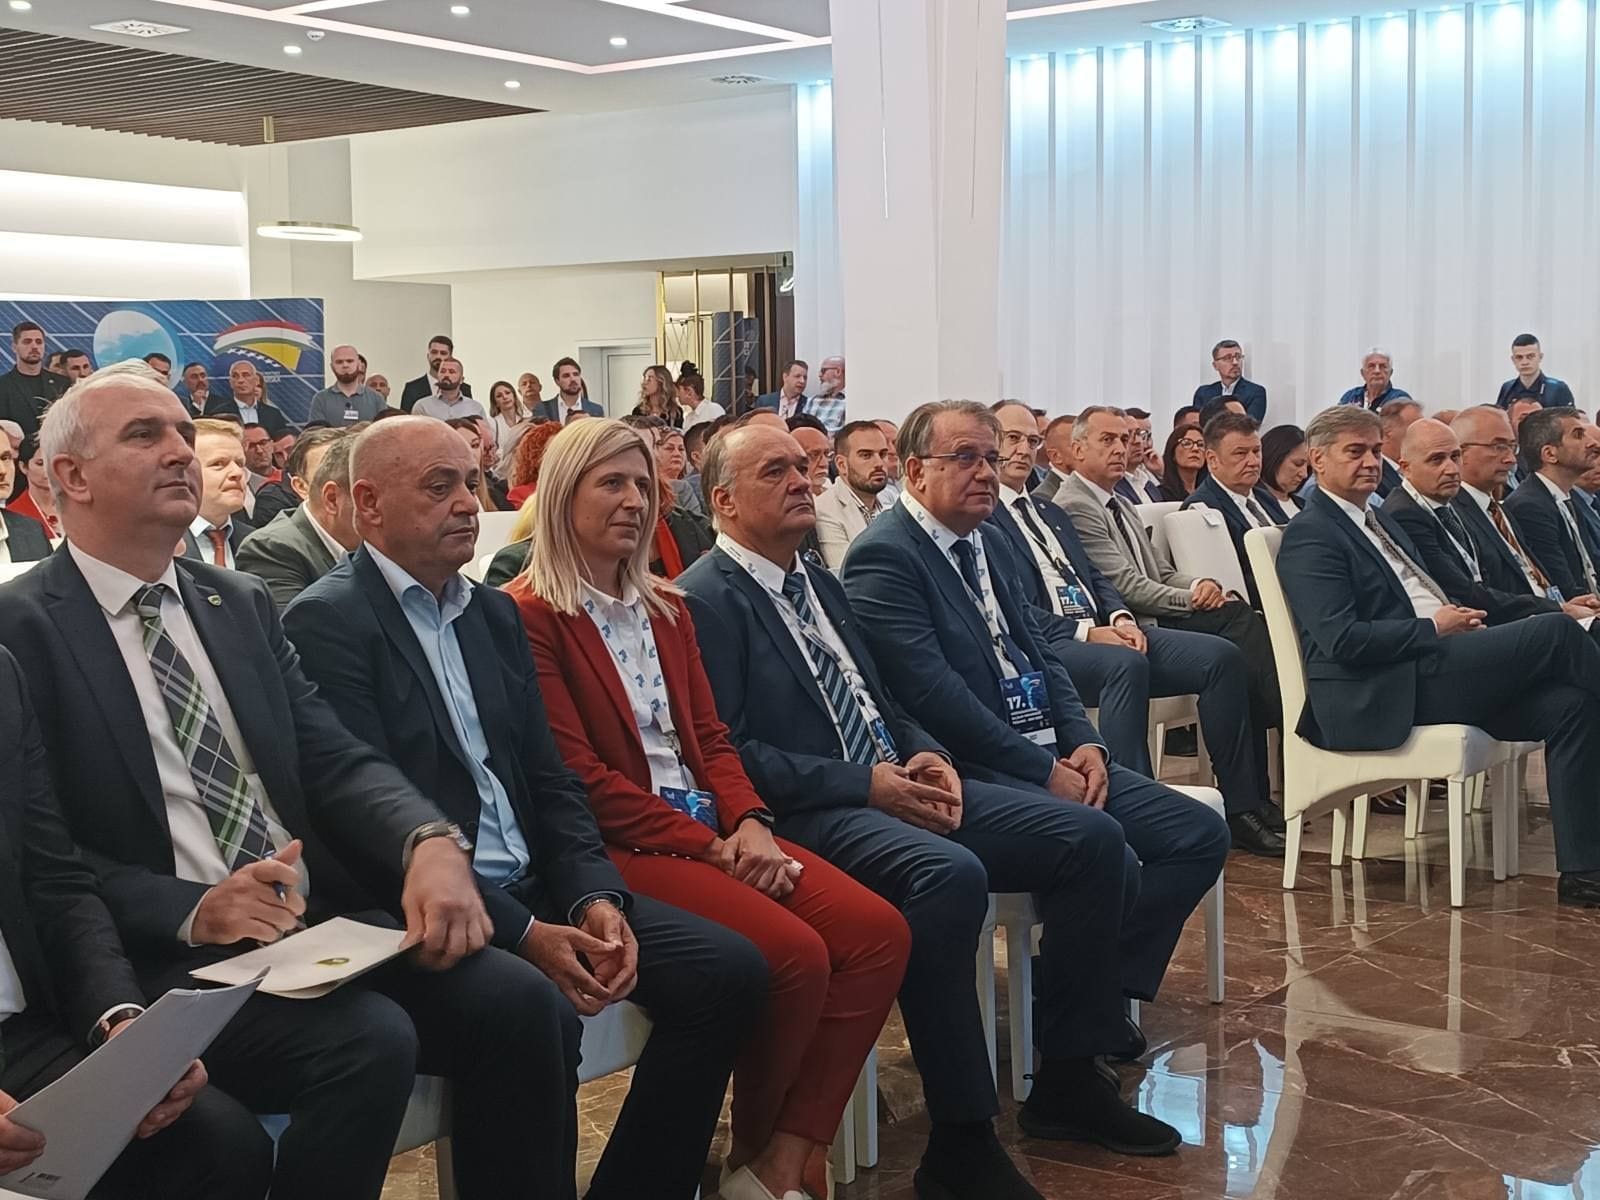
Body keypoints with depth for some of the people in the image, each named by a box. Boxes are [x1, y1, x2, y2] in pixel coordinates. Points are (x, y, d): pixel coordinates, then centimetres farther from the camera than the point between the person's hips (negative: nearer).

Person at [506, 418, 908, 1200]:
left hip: (713, 831, 8)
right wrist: (708, 845, -15)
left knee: (880, 933, -12)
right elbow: (577, 775, -13)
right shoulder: (529, 615, -7)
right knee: (795, 956, -26)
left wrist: (748, 824, -7)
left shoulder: (666, 609, 17)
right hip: (619, 846, -8)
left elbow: (710, 737, 14)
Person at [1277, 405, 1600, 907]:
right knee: (1557, 631, -16)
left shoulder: (1381, 521, 25)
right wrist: (1435, 628, -12)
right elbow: (1343, 640, -17)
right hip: (1376, 698, -9)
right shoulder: (1310, 536, -5)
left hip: (1430, 672, 9)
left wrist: (1459, 621, 5)